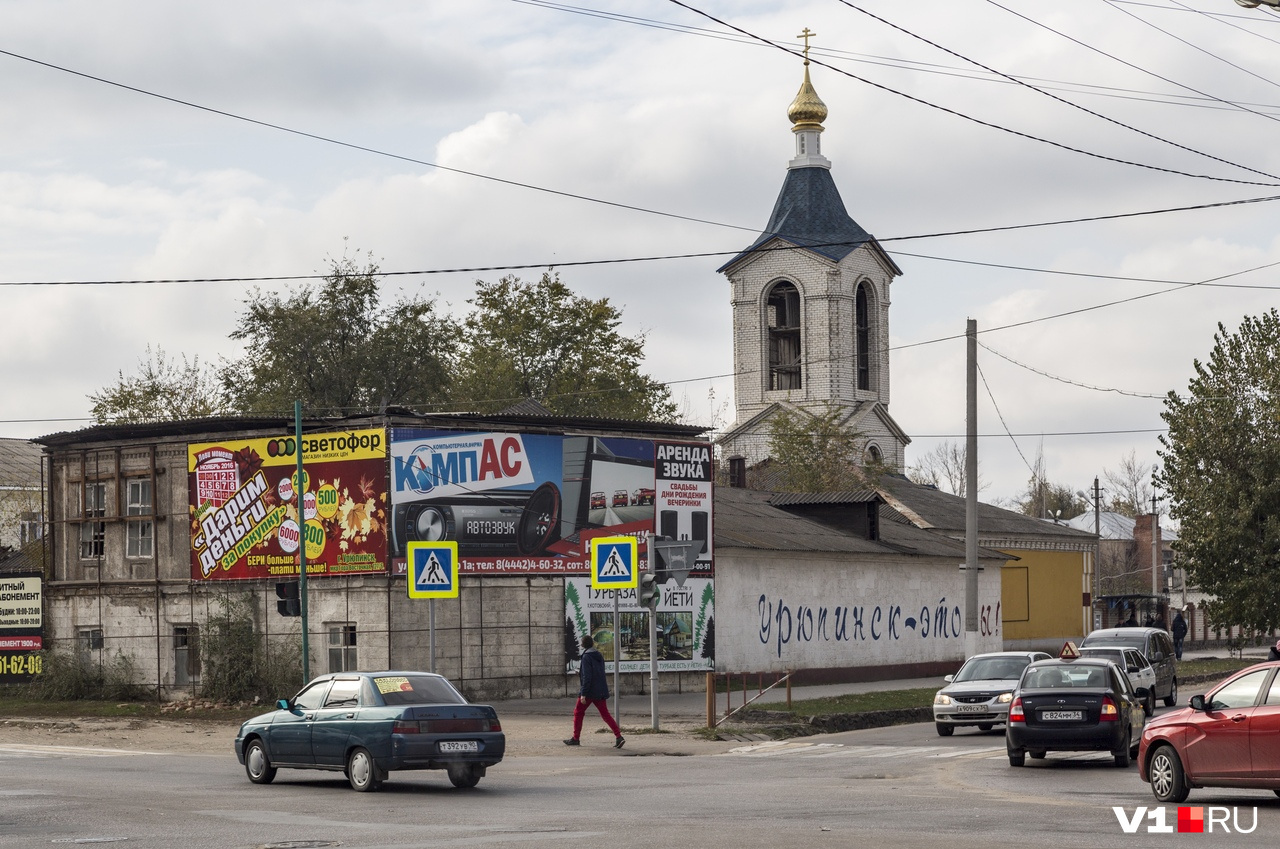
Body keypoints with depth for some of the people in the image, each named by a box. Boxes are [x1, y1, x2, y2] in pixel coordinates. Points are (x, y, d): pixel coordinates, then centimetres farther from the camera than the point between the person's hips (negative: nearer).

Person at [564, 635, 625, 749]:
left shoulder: (586, 657, -12)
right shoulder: (599, 656, 11)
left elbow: (587, 676, -19)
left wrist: (583, 694, -19)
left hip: (589, 691, -7)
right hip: (601, 691, 7)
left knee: (578, 713, 9)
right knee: (605, 714, 4)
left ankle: (575, 738, 13)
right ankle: (618, 736, -10)